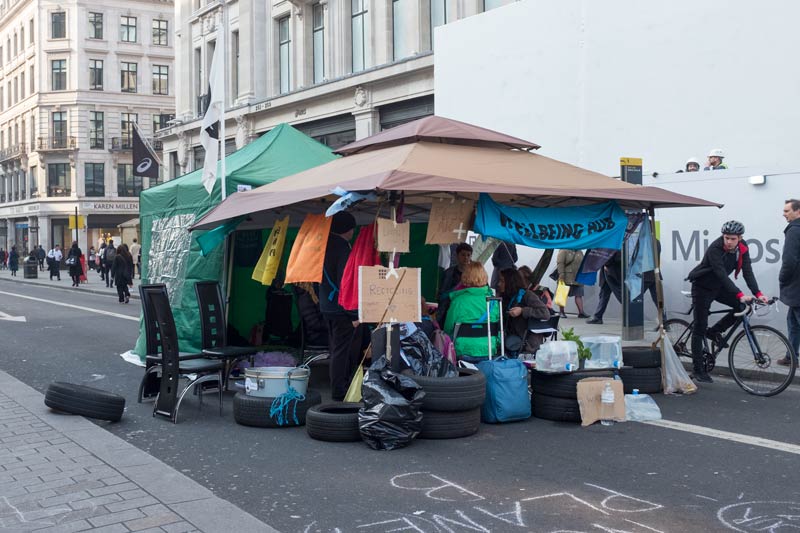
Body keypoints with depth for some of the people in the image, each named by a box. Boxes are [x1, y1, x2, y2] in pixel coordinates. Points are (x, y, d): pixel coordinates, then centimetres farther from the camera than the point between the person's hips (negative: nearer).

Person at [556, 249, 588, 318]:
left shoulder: (580, 252, 15)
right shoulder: (564, 251, -5)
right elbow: (560, 263, -13)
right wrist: (561, 275, -21)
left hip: (578, 279, 5)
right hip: (566, 278, -5)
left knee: (579, 295, -2)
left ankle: (581, 312, -3)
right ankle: (562, 312, 9)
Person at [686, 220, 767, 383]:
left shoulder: (742, 248, -11)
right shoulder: (715, 249, -29)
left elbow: (747, 271, -16)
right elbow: (722, 274, -36)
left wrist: (758, 293, -29)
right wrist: (740, 295, -45)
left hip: (719, 287, 6)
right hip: (702, 287, -6)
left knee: (744, 306, -13)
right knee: (699, 328, -7)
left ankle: (715, 331, 7)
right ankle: (698, 370, -1)